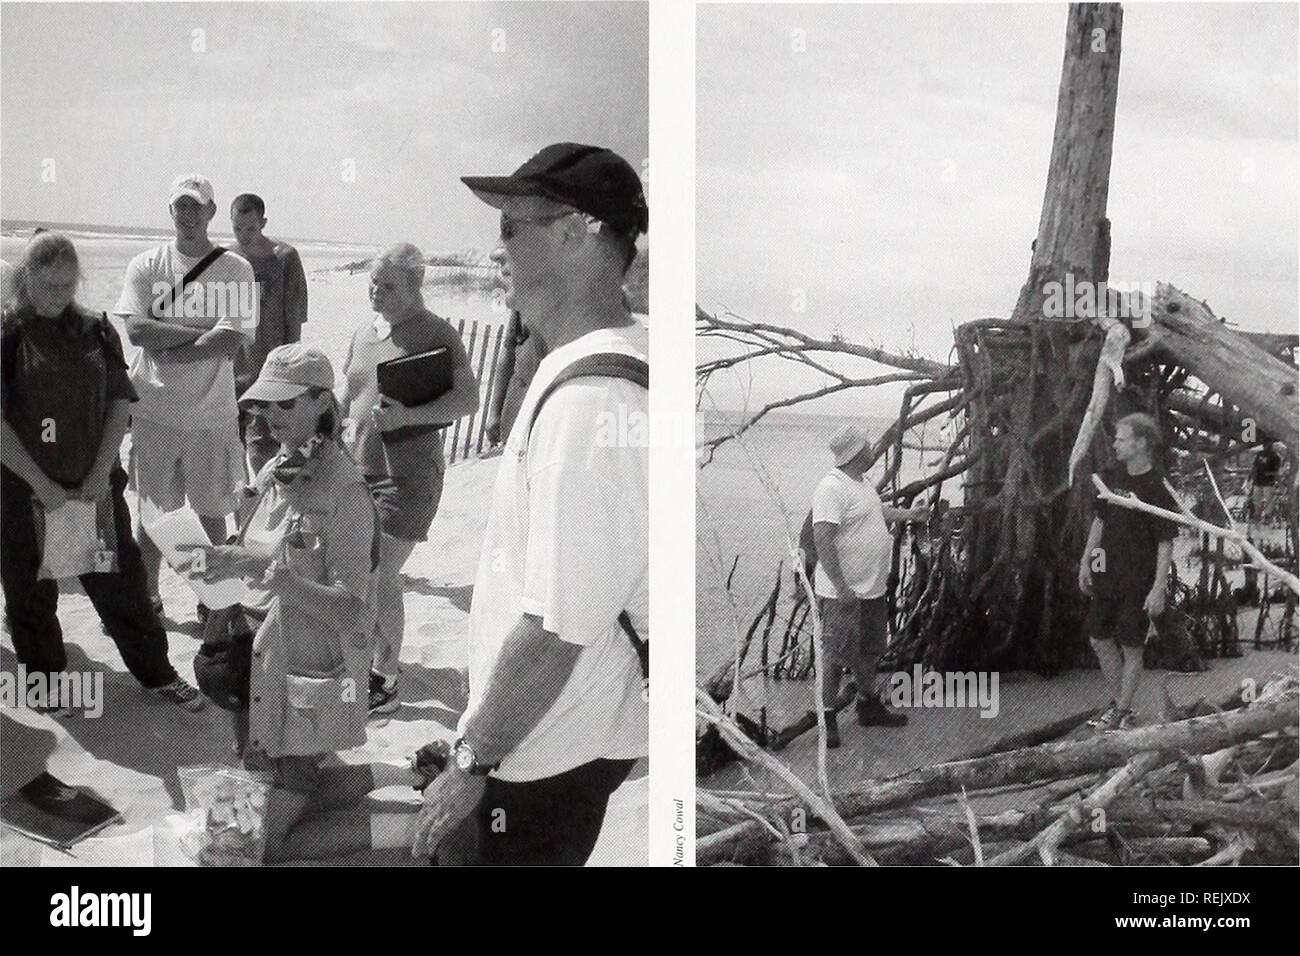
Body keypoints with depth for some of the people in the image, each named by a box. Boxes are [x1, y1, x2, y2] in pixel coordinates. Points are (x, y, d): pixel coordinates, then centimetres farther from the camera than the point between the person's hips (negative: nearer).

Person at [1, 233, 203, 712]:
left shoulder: (95, 330, 4)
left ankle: (157, 674, 23)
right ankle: (46, 681, 27)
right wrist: (43, 486, -15)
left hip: (94, 487, 3)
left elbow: (120, 403, 5)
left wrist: (101, 473, -6)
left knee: (122, 582, 9)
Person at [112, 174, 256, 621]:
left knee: (211, 512, 7)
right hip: (154, 412, 1)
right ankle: (147, 596, 25)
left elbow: (233, 339, -12)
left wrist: (169, 352, -14)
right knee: (153, 510, 11)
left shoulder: (236, 271, -1)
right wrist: (202, 331, -13)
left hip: (212, 415, -1)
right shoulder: (146, 266, 3)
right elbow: (136, 330, -9)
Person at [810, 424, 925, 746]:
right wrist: (841, 587, -28)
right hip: (843, 593, -10)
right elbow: (823, 540, -27)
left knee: (871, 650, 21)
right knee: (837, 656, -3)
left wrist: (908, 514, 45)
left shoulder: (862, 483, 11)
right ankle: (826, 719, 7)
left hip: (872, 588, 10)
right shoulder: (832, 488, -22)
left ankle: (869, 706, 37)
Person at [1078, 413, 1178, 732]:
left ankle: (1123, 712, 14)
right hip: (1108, 574, 7)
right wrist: (1085, 562, 15)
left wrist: (1159, 589, -18)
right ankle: (1117, 702, 28)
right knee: (1099, 639, 13)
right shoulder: (1111, 477, 5)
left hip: (1139, 582, -7)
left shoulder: (1158, 488, -16)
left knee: (1131, 648, 2)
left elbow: (1166, 544, -15)